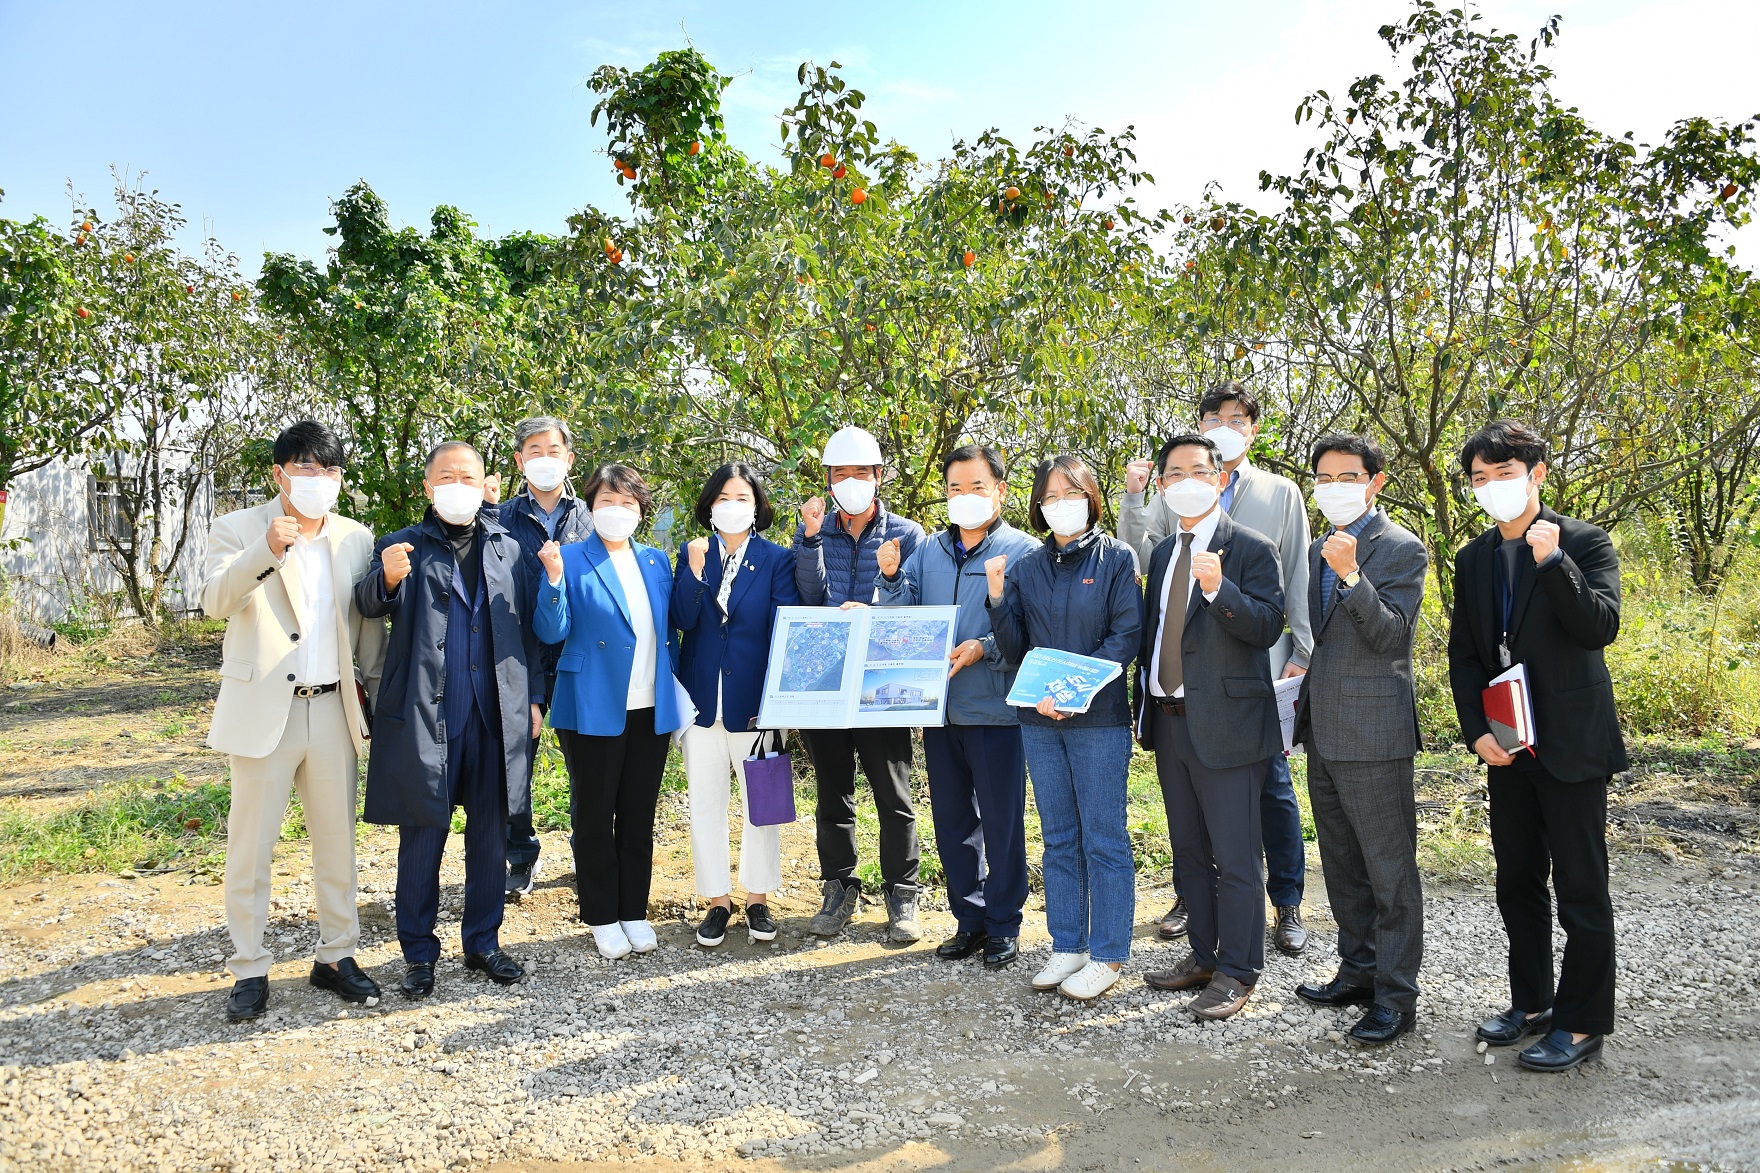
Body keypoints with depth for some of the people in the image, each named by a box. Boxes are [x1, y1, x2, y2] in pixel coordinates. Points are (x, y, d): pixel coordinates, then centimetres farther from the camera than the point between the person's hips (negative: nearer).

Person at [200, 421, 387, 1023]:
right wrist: (267, 551, -33)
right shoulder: (239, 530, -2)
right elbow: (215, 600, -18)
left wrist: (381, 692, 4)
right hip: (262, 710, -3)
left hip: (334, 711, 3)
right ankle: (249, 971, 16)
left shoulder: (357, 539, 7)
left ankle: (337, 956, 24)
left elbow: (369, 623, 10)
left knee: (337, 841, 11)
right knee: (250, 847, 4)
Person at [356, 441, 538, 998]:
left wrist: (532, 697, 6)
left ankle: (483, 942, 25)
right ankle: (419, 954, 18)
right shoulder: (404, 546, 3)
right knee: (422, 837, 4)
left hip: (496, 717, 3)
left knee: (490, 835, 11)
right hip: (424, 717, -3)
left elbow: (527, 628, 12)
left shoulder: (506, 547, 12)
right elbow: (369, 603, -14)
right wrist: (386, 579, -36)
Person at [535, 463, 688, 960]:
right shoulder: (572, 560, -4)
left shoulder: (656, 561, 10)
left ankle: (634, 912, 25)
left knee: (639, 815, 12)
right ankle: (601, 918, 20)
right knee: (594, 814, 7)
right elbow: (552, 631, -11)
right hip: (595, 709, -4)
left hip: (651, 709, 4)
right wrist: (553, 580, -26)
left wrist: (676, 686, 7)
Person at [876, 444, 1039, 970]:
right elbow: (902, 616, 9)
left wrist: (985, 649, -25)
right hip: (940, 706, 5)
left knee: (1001, 822, 4)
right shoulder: (928, 551, 10)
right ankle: (970, 919, 28)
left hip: (996, 710, -5)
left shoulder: (1023, 552, -6)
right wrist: (892, 577, -9)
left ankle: (1003, 924, 20)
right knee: (951, 820, 14)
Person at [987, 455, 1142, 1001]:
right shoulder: (1025, 565, 8)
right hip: (1038, 720, 5)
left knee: (1104, 838, 2)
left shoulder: (1116, 557, -3)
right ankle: (1067, 946, 24)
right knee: (1058, 839, 13)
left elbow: (1126, 635, -9)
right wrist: (997, 597, -11)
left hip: (1099, 718, -4)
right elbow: (1015, 649, 6)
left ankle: (1107, 955, 13)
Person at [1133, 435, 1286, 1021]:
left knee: (1234, 858, 0)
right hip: (1170, 722, 7)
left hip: (1226, 724, -7)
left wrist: (1219, 589, -31)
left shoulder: (1251, 549, -7)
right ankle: (1203, 956, 29)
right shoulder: (1162, 552, 14)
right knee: (1189, 852, 16)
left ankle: (1236, 973, 12)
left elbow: (1268, 626, -17)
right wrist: (1144, 703, 14)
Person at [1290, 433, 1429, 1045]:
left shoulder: (1401, 548, -9)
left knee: (1390, 872, 0)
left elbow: (1392, 635, -19)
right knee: (1343, 867, 18)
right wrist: (1301, 707, 20)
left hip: (1374, 734, -8)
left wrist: (1351, 574, -30)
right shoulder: (1319, 550, 14)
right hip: (1324, 734, 8)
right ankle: (1358, 971, 31)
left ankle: (1395, 996, 10)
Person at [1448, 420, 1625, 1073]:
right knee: (1517, 883, 14)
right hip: (1506, 746, 6)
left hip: (1571, 744, -6)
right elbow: (1463, 654, 9)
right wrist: (1477, 732, -2)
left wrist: (1552, 560, -24)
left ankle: (1582, 1024, 13)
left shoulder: (1584, 542, -5)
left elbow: (1602, 627, -17)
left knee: (1581, 890, 1)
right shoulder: (1473, 559, 10)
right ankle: (1532, 1001, 29)